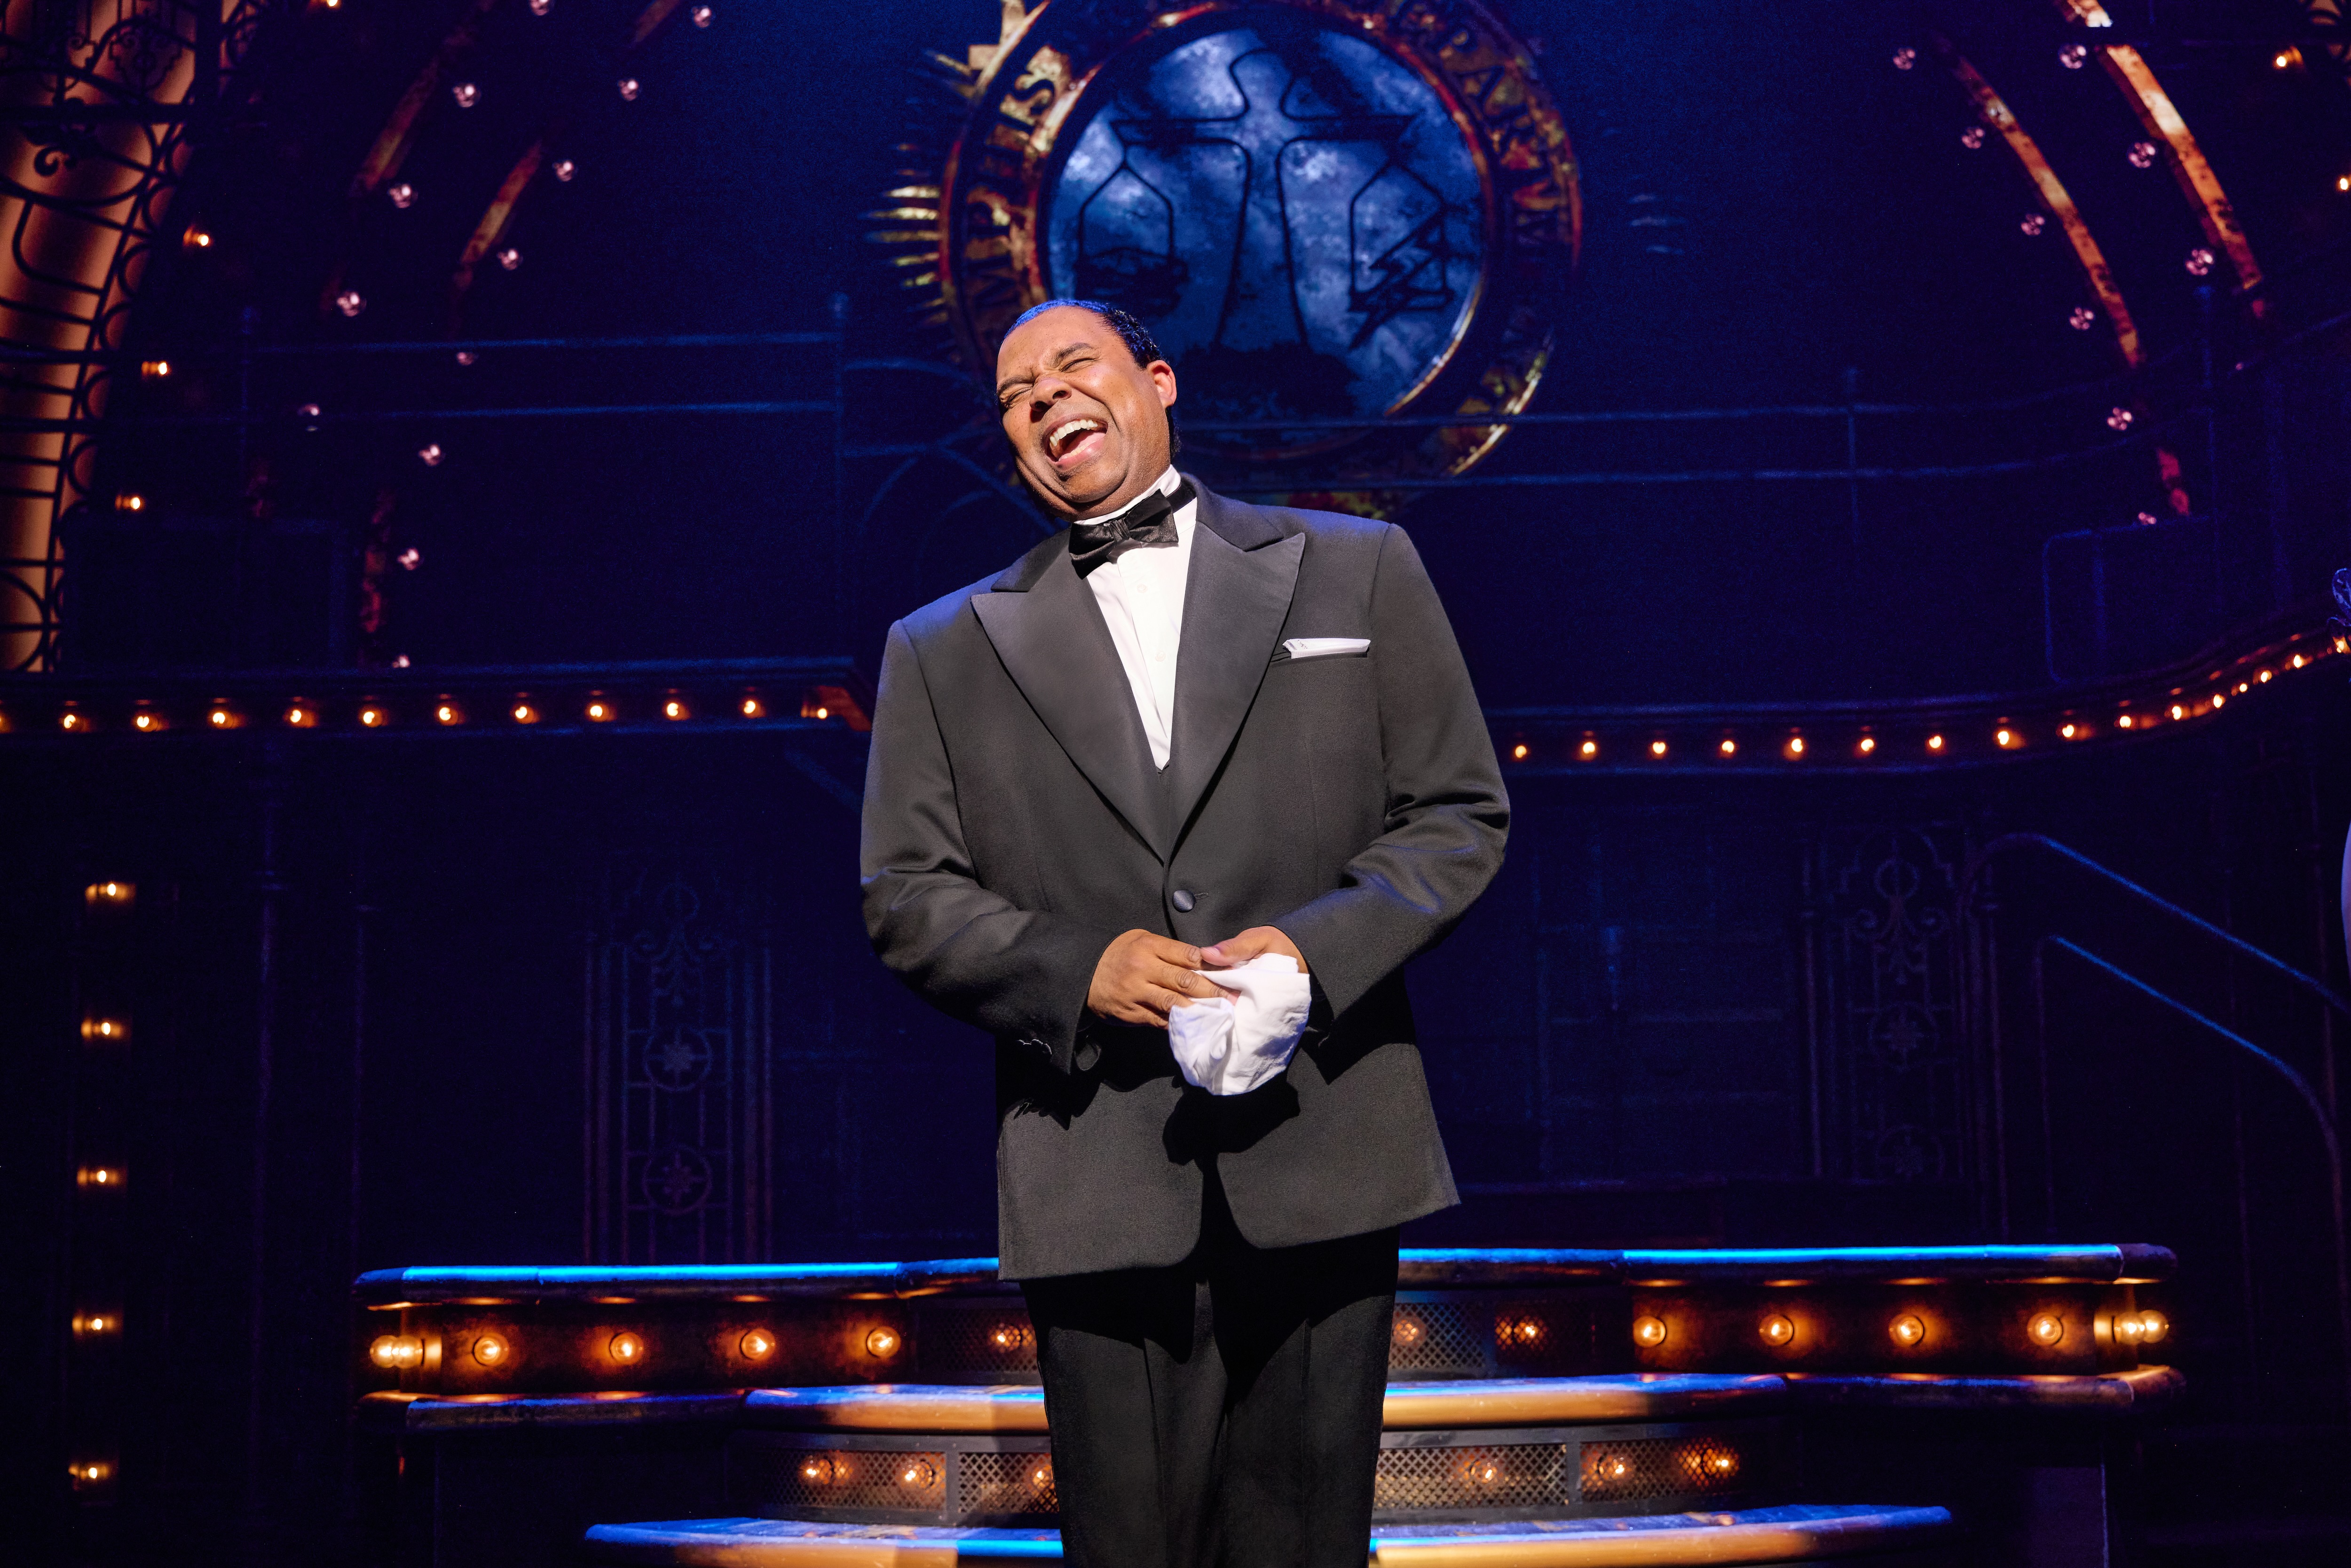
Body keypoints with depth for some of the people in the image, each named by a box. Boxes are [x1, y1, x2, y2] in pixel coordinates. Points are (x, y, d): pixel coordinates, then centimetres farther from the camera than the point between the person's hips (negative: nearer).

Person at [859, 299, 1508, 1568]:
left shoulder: (1357, 570, 12)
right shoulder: (943, 650, 14)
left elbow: (1460, 814, 8)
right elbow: (904, 895, 8)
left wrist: (1323, 943, -10)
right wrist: (1074, 967, -10)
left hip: (1322, 1156, 0)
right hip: (1095, 1181, 1)